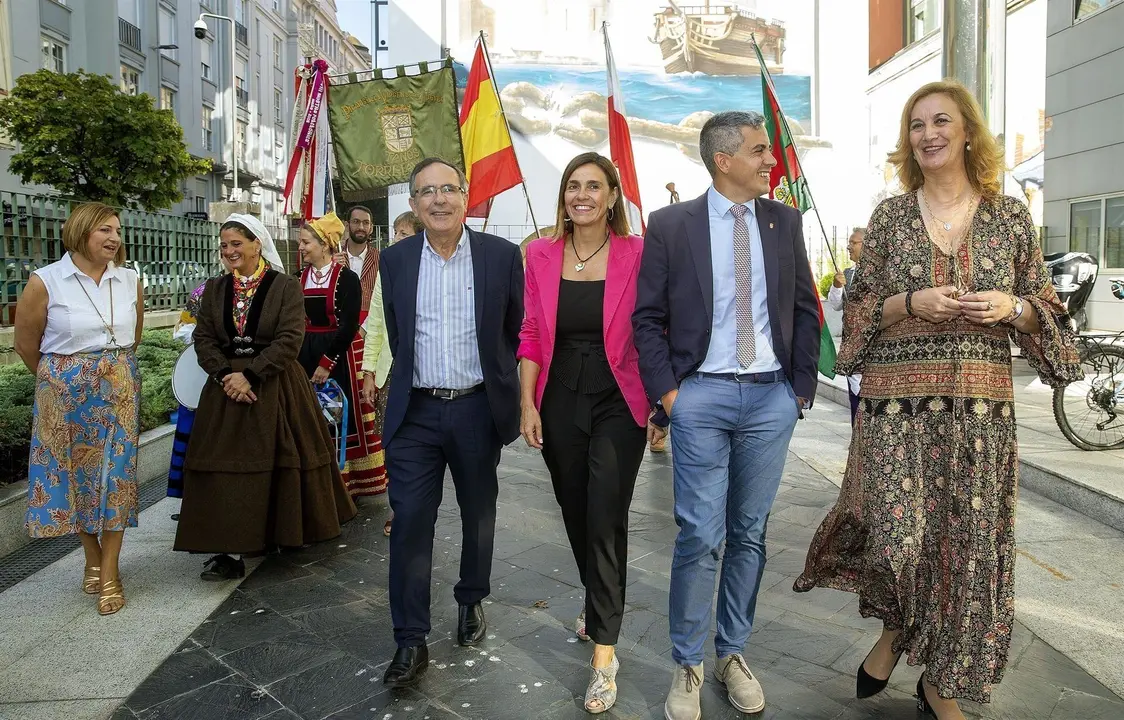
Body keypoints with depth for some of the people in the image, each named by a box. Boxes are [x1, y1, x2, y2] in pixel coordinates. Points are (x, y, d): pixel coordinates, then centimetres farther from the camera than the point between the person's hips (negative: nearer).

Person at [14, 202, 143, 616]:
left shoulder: (130, 281, 2)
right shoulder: (45, 281, -8)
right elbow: (26, 344, 2)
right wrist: (60, 379, 11)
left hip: (120, 391, 2)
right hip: (67, 395, -2)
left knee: (116, 474, 3)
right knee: (77, 474, 8)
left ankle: (110, 572, 13)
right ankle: (93, 559, 28)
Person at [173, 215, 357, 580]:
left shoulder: (286, 286, -3)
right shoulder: (215, 289, 10)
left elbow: (290, 339, -12)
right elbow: (203, 338, 6)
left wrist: (250, 375, -17)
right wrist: (225, 374, -11)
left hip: (276, 388, -3)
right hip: (227, 387, 3)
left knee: (278, 462, 2)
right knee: (228, 466, -1)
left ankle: (281, 533, 22)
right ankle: (232, 548, 4)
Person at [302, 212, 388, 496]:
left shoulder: (346, 278, -9)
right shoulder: (301, 278, 8)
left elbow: (349, 326, -14)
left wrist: (327, 363, -15)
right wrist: (299, 360, 3)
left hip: (339, 355, -5)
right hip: (306, 355, 6)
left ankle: (347, 483, 12)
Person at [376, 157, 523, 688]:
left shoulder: (502, 255, -3)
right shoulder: (395, 259, 3)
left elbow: (516, 330, 4)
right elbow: (397, 336, 13)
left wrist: (497, 384, 8)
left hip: (478, 408, 0)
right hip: (415, 411, 1)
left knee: (478, 514, 15)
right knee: (410, 521, -2)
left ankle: (471, 600, 39)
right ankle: (411, 641, 9)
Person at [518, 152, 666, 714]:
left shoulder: (636, 253, -6)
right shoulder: (542, 255, 3)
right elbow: (532, 334, 4)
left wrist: (660, 406, -7)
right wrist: (528, 404, -2)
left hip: (618, 404, -3)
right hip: (561, 402, 4)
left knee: (606, 520, -5)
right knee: (576, 515, 16)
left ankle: (603, 651, 8)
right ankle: (600, 607, 41)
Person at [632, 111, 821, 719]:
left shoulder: (783, 220, 8)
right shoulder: (671, 225, -1)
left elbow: (805, 308, 12)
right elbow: (648, 317, 1)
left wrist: (802, 385, 7)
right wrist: (666, 390, -6)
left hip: (771, 397, 3)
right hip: (701, 396, -3)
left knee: (749, 534, 11)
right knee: (701, 537, -2)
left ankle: (732, 655, 28)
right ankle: (687, 667, 17)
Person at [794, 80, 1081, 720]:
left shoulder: (1011, 215, 7)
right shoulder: (890, 216, 5)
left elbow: (1045, 308, 11)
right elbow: (859, 310, 5)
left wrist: (1012, 306, -9)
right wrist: (910, 303, -12)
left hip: (982, 403, 2)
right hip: (898, 400, -1)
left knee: (970, 541, 5)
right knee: (900, 538, -9)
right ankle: (894, 628, 27)